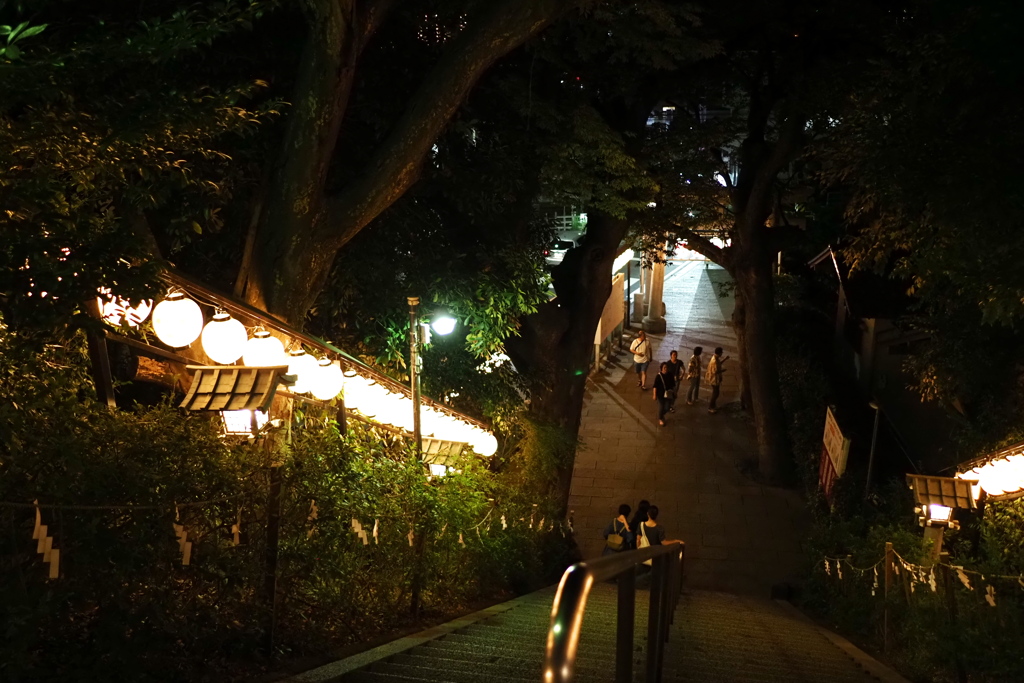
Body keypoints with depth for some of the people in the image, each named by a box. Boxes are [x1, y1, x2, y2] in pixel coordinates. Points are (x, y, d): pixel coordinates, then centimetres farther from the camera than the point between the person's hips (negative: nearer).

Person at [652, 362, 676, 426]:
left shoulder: (670, 375, -4)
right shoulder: (659, 376, -16)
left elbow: (673, 385, 7)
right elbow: (655, 386, -12)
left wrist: (674, 393, 11)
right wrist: (654, 395, -13)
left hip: (668, 394, 4)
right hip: (661, 394, -4)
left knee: (667, 407, 9)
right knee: (661, 407, 8)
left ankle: (662, 414, 42)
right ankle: (660, 419, 32)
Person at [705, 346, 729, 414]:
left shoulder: (715, 358, 0)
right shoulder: (715, 361, -31)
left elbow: (719, 364, 19)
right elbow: (715, 372, -31)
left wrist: (725, 359, 14)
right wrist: (722, 371, -16)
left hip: (716, 378, 10)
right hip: (714, 379, -10)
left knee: (715, 392, 22)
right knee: (715, 393, 2)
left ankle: (713, 405, 36)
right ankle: (710, 408, 13)